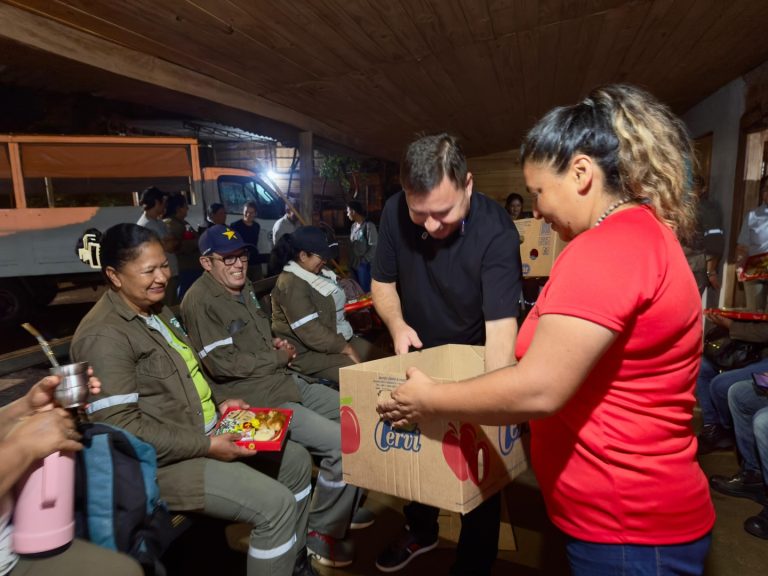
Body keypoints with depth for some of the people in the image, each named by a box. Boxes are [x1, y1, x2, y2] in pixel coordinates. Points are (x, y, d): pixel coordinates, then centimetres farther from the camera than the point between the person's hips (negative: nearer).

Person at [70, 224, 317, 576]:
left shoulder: (157, 310, 10)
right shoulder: (104, 336, -20)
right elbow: (120, 428, -25)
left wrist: (217, 405, 5)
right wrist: (207, 446, -23)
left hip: (203, 435, 10)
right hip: (162, 461, -10)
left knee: (297, 461, 10)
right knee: (276, 504, -19)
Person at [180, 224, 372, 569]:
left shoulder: (244, 288, 13)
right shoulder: (200, 302, -16)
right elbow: (223, 364, -22)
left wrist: (276, 343, 4)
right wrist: (278, 357, -11)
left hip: (285, 381, 10)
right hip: (253, 398, -10)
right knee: (343, 443, -19)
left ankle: (348, 504, 28)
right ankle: (322, 533, 6)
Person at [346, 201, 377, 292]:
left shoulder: (368, 225, -13)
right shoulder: (354, 226, 10)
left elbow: (374, 246, -17)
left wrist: (364, 260, -15)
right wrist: (351, 261, 7)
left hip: (364, 265, -7)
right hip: (354, 264, 7)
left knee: (366, 291, -1)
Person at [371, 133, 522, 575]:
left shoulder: (495, 232, -31)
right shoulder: (395, 213, -17)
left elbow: (501, 325, -37)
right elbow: (383, 280, -4)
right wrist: (397, 324, -22)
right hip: (418, 356, 5)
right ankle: (422, 530, 52)